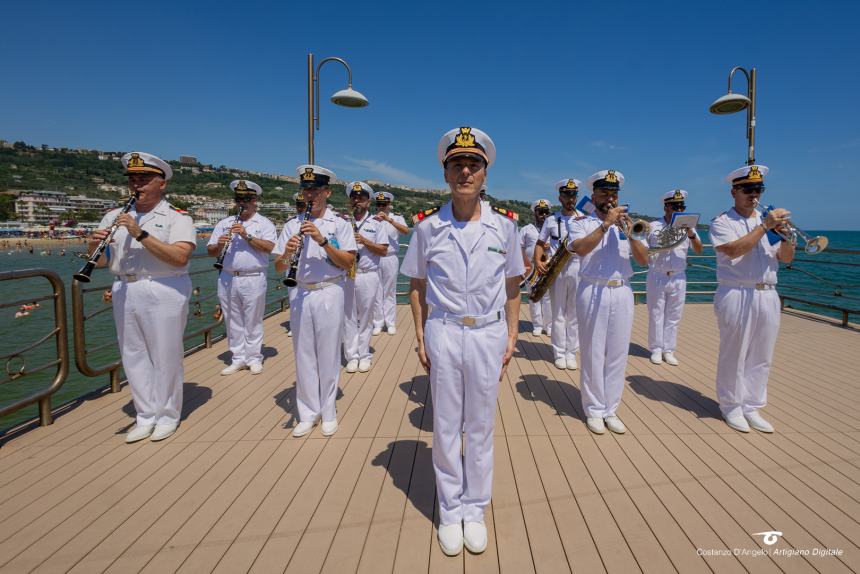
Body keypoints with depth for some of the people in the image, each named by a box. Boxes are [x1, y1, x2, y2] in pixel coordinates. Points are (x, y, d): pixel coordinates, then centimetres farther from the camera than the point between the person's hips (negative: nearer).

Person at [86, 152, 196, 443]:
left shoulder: (177, 218, -3)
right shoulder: (114, 216, 12)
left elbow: (180, 257, -19)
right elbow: (101, 261, 11)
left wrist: (141, 234, -22)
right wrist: (94, 245, -10)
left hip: (164, 292, -5)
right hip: (125, 292, 6)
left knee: (165, 356, 4)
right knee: (133, 355, 11)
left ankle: (168, 415, 20)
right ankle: (146, 416, 24)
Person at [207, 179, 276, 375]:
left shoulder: (264, 223, 2)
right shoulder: (224, 223, 12)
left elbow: (268, 247, -14)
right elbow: (210, 251, 8)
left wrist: (247, 235, -19)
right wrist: (219, 245, -13)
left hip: (253, 280, -4)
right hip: (227, 279, 4)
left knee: (253, 321, 4)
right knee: (232, 321, 10)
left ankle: (254, 358, 16)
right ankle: (238, 358, 20)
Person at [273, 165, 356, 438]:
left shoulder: (339, 224, 1)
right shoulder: (293, 225, 8)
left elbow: (348, 262, -8)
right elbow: (279, 268, 6)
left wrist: (322, 241, -18)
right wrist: (286, 253, -16)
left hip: (329, 294, -3)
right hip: (300, 295, 3)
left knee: (328, 354, 4)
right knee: (303, 355, 9)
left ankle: (328, 413, 20)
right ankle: (307, 413, 23)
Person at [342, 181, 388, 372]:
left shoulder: (376, 223, 3)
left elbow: (383, 250, -3)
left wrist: (364, 241, -14)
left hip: (368, 276, -2)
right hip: (346, 275, 2)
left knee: (365, 317, 6)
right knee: (348, 317, 5)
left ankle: (364, 355, 16)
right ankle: (352, 356, 14)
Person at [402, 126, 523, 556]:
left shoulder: (504, 225, -1)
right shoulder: (428, 225, -2)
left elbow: (512, 286, 8)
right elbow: (416, 285, 5)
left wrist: (511, 336, 5)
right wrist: (420, 337, 1)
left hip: (488, 334, 1)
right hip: (443, 333, 0)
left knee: (481, 427, 13)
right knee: (445, 427, 11)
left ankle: (475, 510, 33)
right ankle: (449, 512, 31)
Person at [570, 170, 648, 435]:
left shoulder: (626, 223, 14)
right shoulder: (582, 223, 3)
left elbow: (644, 259, 4)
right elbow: (581, 248, -19)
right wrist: (606, 223, -19)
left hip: (622, 292, 4)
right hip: (593, 292, -4)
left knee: (618, 354, 7)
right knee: (593, 353, 2)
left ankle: (611, 410, 20)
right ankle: (594, 410, 15)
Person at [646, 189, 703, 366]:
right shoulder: (653, 226, -2)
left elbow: (699, 250, -1)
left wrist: (692, 235, -18)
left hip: (678, 278, 2)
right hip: (657, 277, -2)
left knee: (673, 317, 7)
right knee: (656, 315, 4)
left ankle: (669, 350, 17)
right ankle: (656, 349, 15)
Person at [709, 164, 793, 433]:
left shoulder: (768, 219, 15)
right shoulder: (722, 222, -1)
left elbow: (786, 258, 11)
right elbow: (734, 250, -19)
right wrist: (764, 226, -17)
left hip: (767, 296, 6)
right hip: (737, 296, -5)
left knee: (761, 357, 10)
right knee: (734, 355, 3)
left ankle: (751, 407, 22)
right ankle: (731, 406, 17)